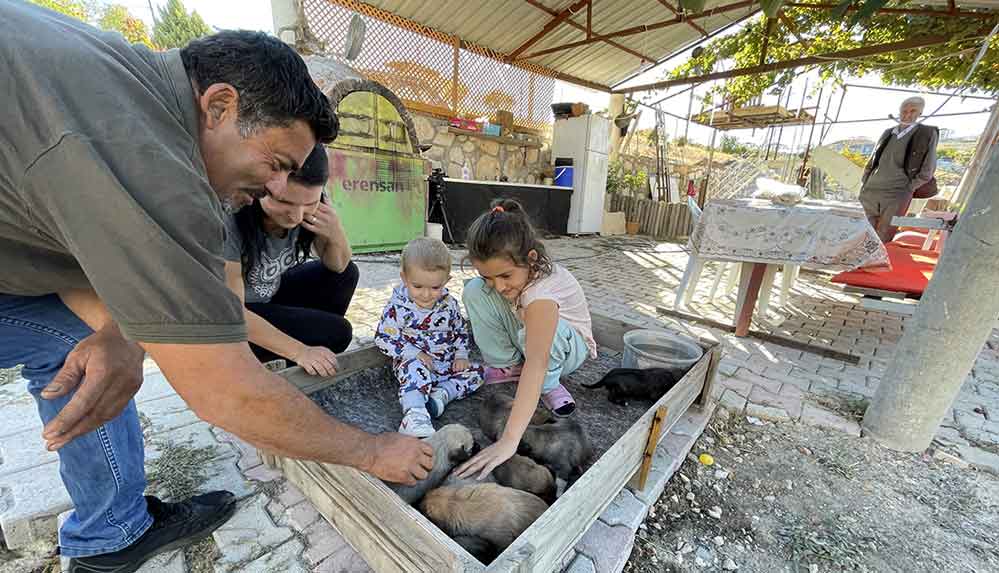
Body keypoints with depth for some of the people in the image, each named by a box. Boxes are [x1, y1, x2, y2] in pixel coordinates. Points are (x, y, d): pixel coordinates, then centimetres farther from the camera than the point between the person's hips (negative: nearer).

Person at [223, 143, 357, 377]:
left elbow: (337, 267, -5)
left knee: (346, 274, -4)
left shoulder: (311, 208, -17)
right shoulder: (231, 219, -32)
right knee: (336, 332, -20)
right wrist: (299, 351, -30)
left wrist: (336, 234, -26)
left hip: (271, 295, 6)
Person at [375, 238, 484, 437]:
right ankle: (414, 415, -46)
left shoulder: (449, 303, -2)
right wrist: (414, 353, -19)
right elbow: (383, 338, -11)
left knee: (477, 372, -7)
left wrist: (461, 355, -2)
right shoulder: (397, 307, -13)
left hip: (446, 364, 5)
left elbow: (461, 331, 13)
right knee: (416, 370, -35)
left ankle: (442, 394, -21)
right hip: (413, 362, -4)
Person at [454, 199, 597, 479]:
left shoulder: (542, 290, -41)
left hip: (570, 346, -5)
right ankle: (508, 366, -4)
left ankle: (548, 385, -8)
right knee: (474, 291, -19)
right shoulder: (510, 270, -23)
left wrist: (509, 440, -57)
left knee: (531, 335, -43)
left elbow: (536, 364, -52)